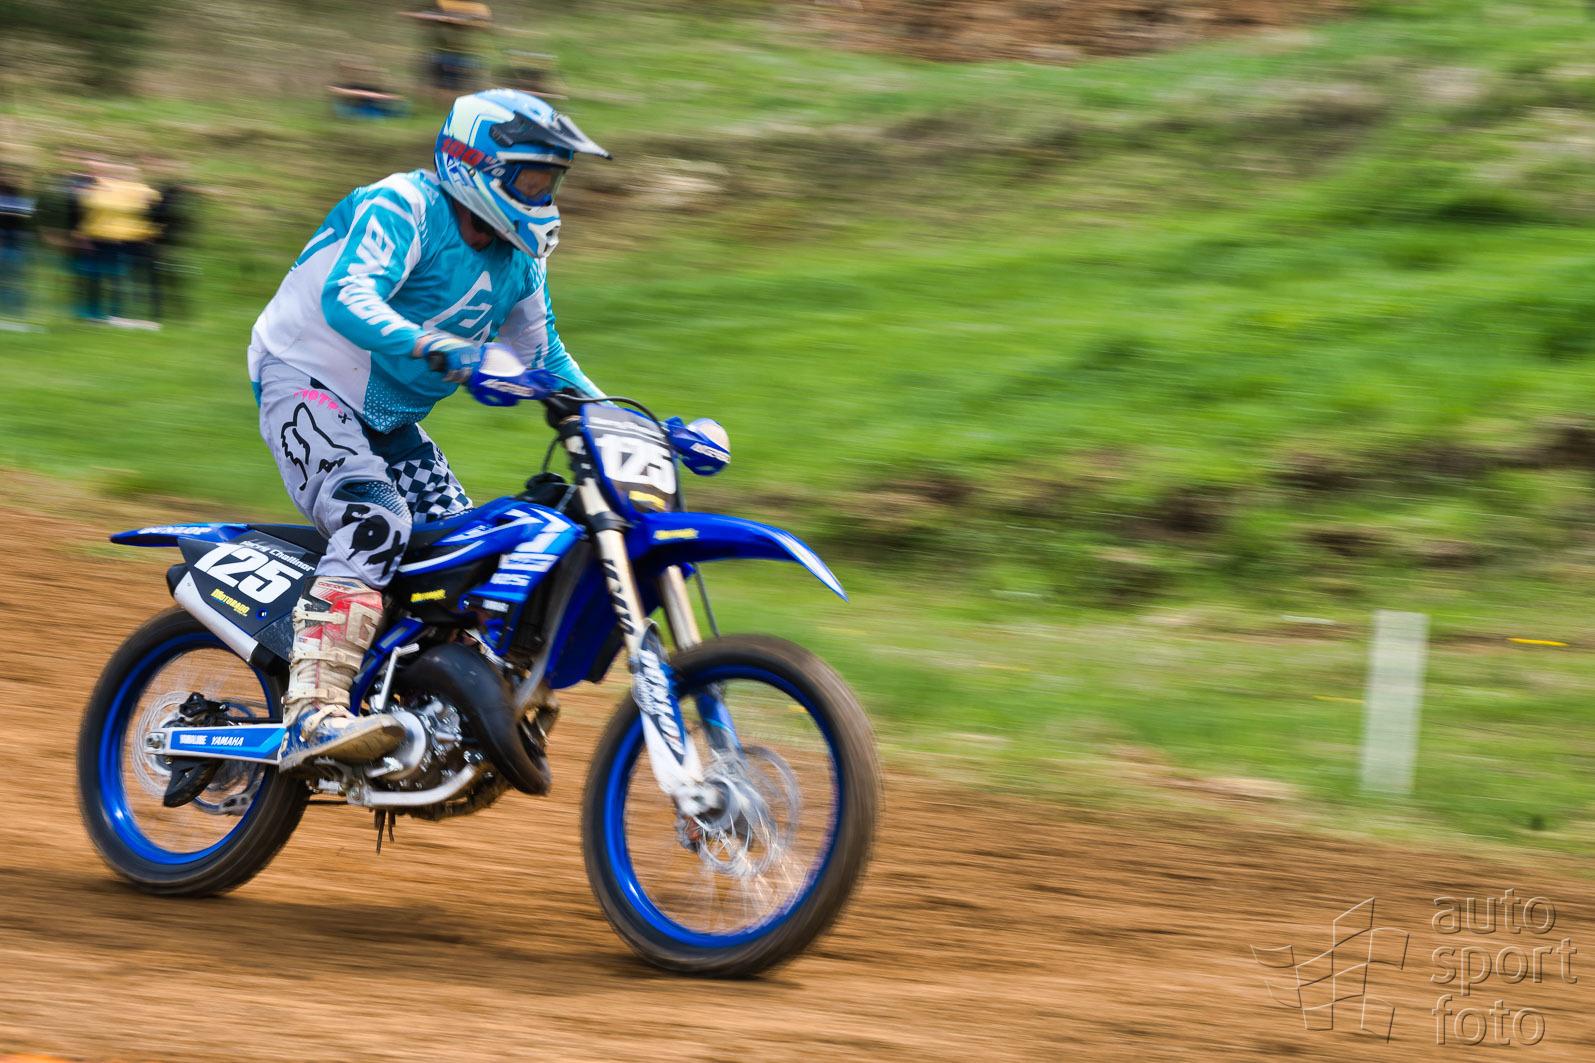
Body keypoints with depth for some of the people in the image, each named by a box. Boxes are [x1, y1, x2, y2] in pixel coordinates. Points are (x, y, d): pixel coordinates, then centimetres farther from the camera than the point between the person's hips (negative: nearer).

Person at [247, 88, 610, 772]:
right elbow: (346, 299, -36)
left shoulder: (517, 260, 6)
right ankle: (311, 716, -44)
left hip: (388, 420, 9)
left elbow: (545, 357, 17)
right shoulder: (400, 208, -19)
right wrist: (436, 349, -52)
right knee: (376, 519, -32)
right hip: (307, 386, -9)